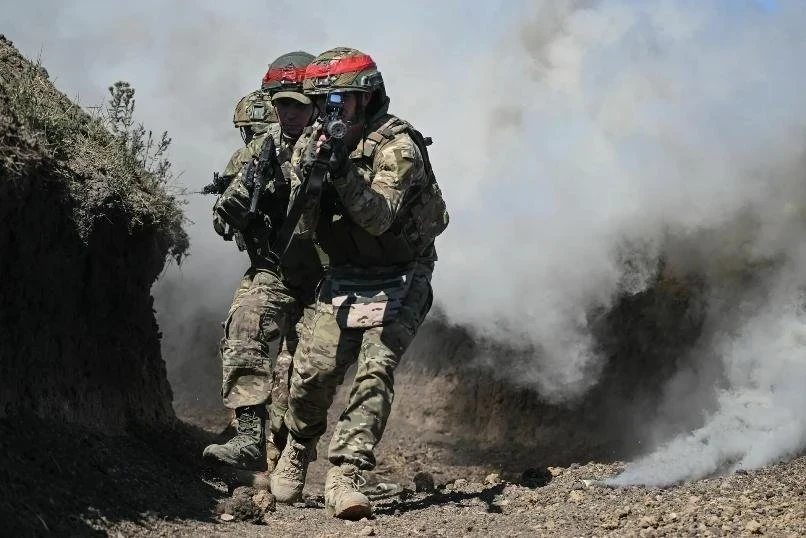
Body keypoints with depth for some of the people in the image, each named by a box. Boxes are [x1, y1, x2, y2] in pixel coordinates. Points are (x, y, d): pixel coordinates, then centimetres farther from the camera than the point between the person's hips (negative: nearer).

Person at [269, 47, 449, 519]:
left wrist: (341, 169, -37)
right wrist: (307, 175, -22)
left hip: (398, 280, -4)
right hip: (344, 278, 4)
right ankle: (298, 449, 20)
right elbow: (303, 228, -6)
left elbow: (379, 218, -28)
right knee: (314, 370, -8)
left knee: (375, 370, -19)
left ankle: (345, 476, -20)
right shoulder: (310, 144, 0)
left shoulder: (397, 145, -17)